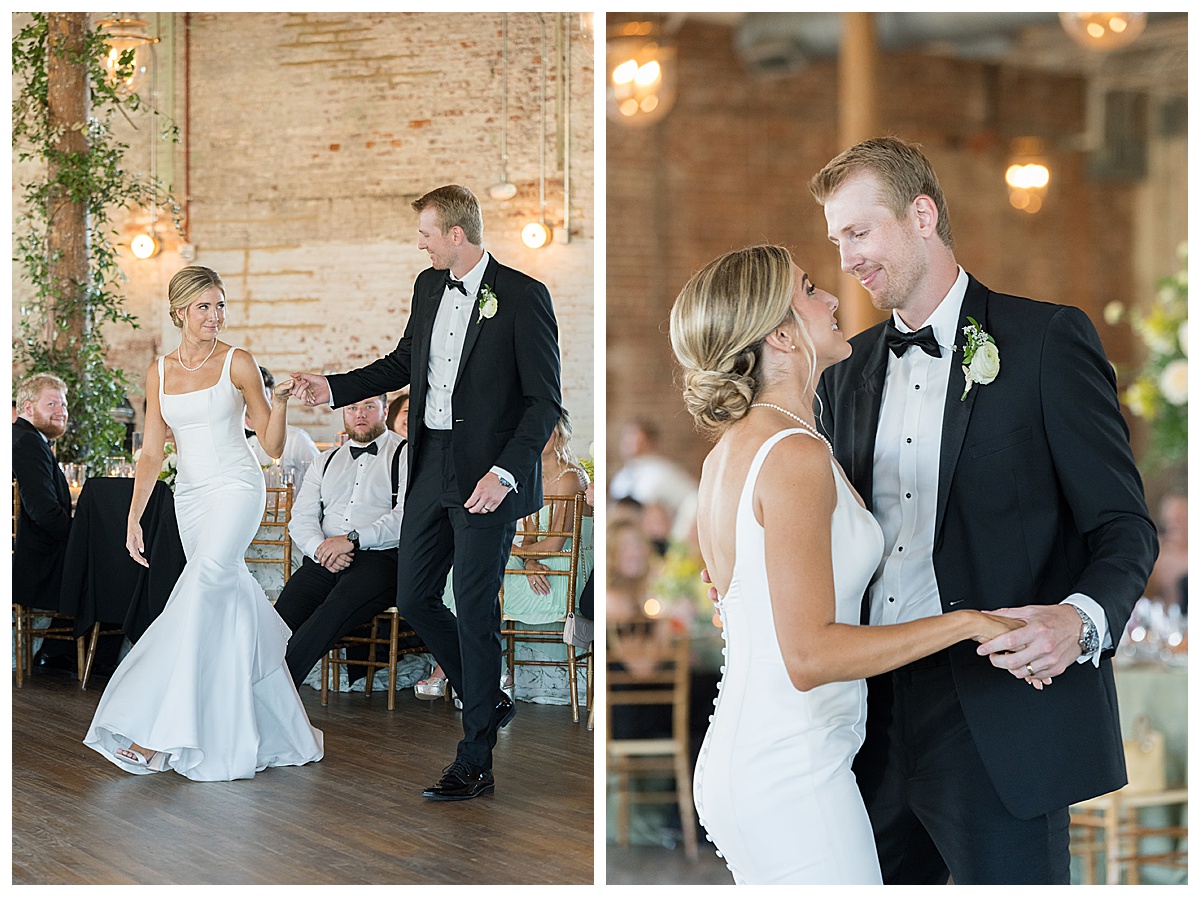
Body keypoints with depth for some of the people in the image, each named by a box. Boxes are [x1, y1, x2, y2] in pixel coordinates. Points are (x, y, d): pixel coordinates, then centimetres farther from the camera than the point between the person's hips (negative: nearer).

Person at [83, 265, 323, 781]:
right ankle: (274, 730, 20)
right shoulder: (159, 373, 9)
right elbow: (151, 452, 7)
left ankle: (160, 732, -22)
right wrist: (134, 518, -1)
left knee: (203, 589, -22)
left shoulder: (238, 363, -2)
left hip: (236, 487, -5)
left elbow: (273, 446, -1)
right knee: (229, 603, 7)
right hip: (189, 495, 5)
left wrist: (280, 403, -19)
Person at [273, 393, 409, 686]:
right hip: (322, 562, 5)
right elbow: (301, 518, 16)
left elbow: (406, 517, -7)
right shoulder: (326, 461, 25)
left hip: (380, 559, -5)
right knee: (281, 618, -26)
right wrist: (320, 549, -6)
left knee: (335, 610, -35)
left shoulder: (405, 455, 8)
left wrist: (352, 539, -14)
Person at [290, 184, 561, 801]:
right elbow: (404, 362, 25)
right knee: (414, 599, 10)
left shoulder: (521, 296, -12)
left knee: (475, 615, -2)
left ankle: (474, 764, 8)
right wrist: (333, 389, 19)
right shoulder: (429, 286, 9)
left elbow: (545, 400, -13)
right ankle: (489, 701, 32)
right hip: (431, 469, 7)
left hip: (486, 478, -7)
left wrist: (504, 472, -21)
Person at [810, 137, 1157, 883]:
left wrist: (1081, 619, -24)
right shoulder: (848, 367, 16)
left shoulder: (1047, 339, -3)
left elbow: (1123, 525, -5)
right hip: (875, 711, 6)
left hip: (1000, 721, -5)